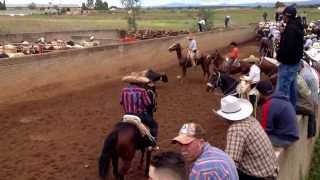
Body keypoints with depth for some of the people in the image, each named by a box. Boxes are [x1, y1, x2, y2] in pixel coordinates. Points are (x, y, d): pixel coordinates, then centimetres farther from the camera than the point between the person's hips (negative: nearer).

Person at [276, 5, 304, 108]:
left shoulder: (290, 29, -23)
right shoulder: (297, 27, 9)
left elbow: (287, 48, -28)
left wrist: (280, 57, -13)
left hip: (288, 64, -10)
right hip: (295, 62, 10)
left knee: (282, 90, -5)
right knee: (291, 87, 20)